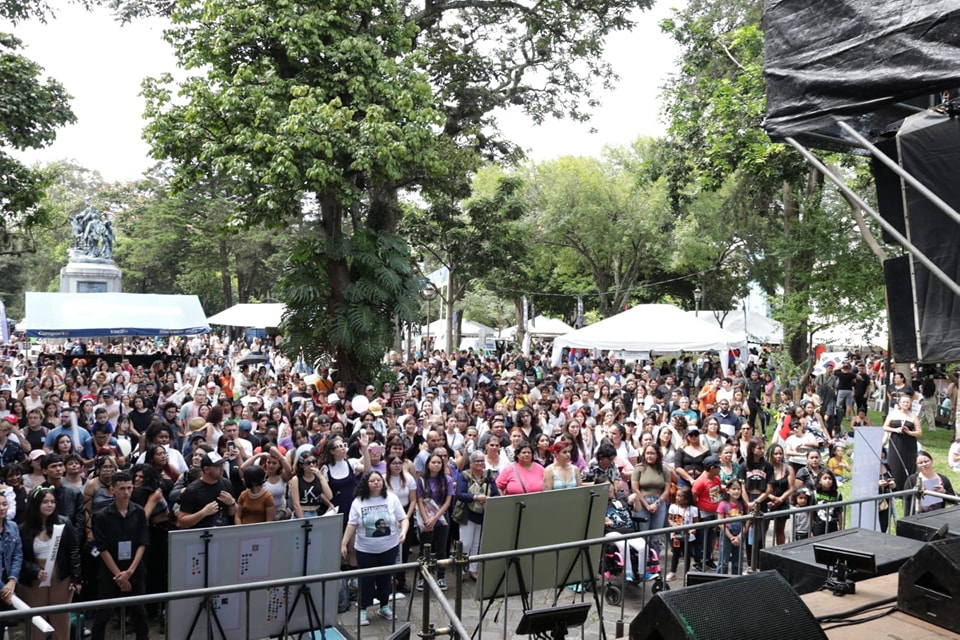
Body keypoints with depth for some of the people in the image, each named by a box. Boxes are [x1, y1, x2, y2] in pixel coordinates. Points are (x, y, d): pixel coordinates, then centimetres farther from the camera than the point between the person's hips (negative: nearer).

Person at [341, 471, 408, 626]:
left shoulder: (392, 498, -4)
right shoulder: (358, 502, -5)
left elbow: (403, 519, -2)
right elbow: (351, 525, -2)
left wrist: (403, 531, -20)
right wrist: (344, 544, -4)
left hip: (389, 547, 1)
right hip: (365, 549, -1)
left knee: (385, 578, 12)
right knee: (366, 579, 5)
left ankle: (384, 607, 30)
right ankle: (363, 610, 19)